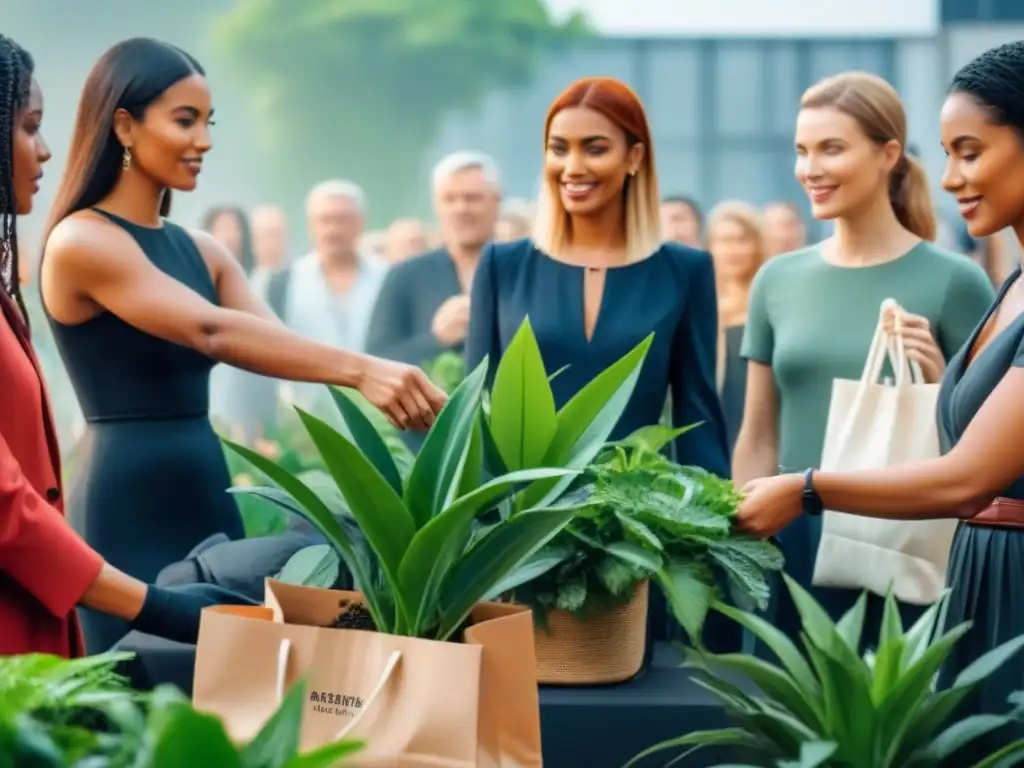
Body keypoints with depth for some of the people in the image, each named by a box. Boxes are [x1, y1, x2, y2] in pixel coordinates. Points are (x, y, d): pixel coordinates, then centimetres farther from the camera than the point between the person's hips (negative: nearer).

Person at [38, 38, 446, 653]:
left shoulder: (203, 251, 14)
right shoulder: (81, 242, -10)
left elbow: (279, 340, 1)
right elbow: (211, 332, -23)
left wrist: (379, 384, -17)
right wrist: (358, 369, -32)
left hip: (209, 496, 8)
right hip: (128, 506, -8)